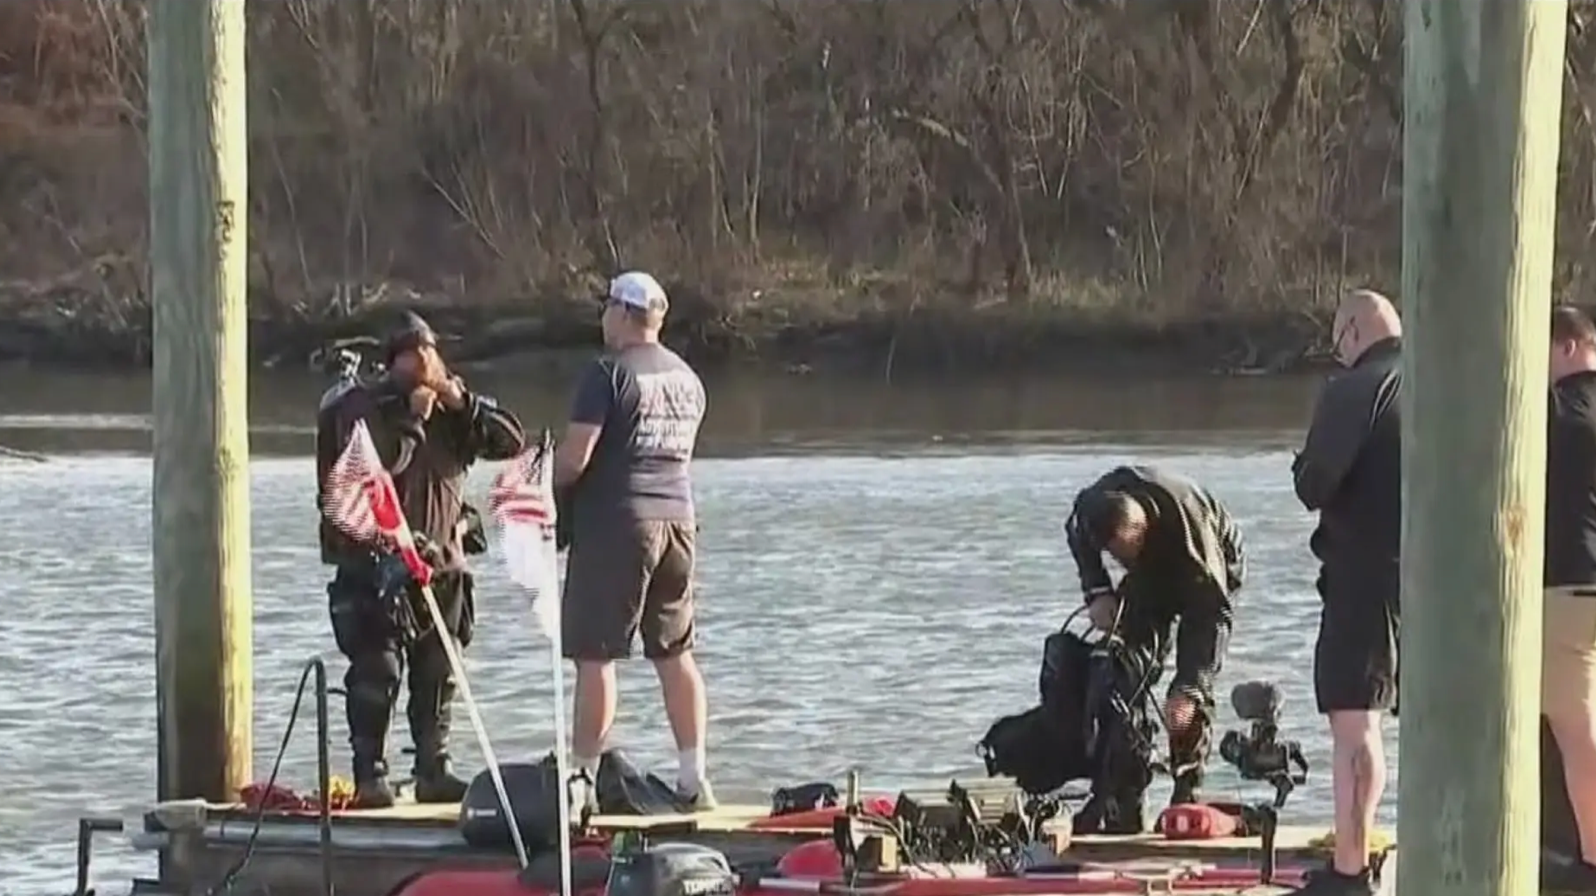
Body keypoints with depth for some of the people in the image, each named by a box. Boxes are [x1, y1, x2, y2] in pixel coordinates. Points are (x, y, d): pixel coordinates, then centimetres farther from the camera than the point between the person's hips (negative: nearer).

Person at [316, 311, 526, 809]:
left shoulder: (452, 409, 12)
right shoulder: (362, 406, -3)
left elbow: (511, 442, 2)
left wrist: (462, 403, -8)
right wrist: (412, 417, -17)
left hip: (442, 562, 6)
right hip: (376, 562, -5)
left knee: (437, 674, 8)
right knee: (376, 672, -10)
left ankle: (433, 771, 15)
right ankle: (369, 776, -9)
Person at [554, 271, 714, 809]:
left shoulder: (608, 373, -11)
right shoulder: (687, 379, 12)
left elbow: (574, 459, -15)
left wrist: (543, 485, 3)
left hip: (615, 523, -7)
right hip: (677, 518, 7)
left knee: (595, 656, -3)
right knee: (675, 654, 12)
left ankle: (582, 778, -4)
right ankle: (694, 779, 11)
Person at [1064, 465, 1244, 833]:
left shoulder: (1187, 521, -42)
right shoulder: (1090, 507, -30)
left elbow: (1212, 609, -38)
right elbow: (1078, 539, -2)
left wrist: (1188, 688, -43)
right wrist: (1097, 592, -17)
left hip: (1211, 570, -4)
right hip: (1150, 574, 5)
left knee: (1195, 683, -18)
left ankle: (1187, 798, -15)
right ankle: (1120, 799, -8)